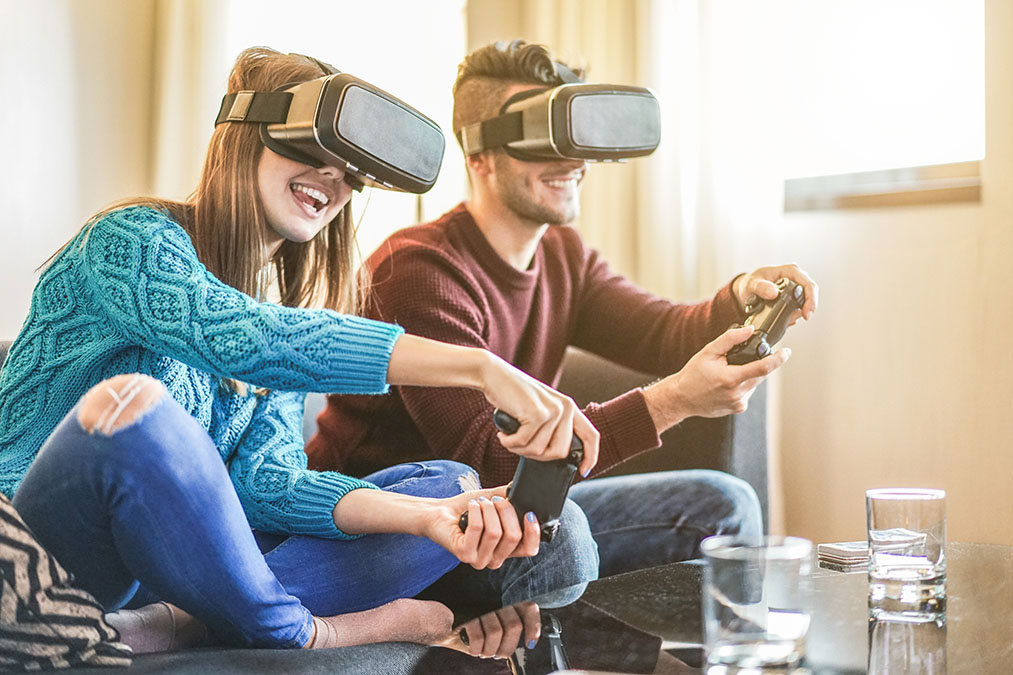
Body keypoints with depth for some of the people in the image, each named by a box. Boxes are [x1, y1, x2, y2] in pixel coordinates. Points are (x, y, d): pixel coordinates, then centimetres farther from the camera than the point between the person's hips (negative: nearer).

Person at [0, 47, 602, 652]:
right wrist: (479, 367, -39)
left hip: (175, 556, 7)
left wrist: (430, 516, -22)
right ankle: (298, 634, -17)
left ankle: (183, 621, -23)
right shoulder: (134, 241, -11)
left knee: (450, 485, -2)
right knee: (131, 404, -39)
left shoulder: (288, 314, 10)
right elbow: (242, 340, -33)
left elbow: (269, 481, -4)